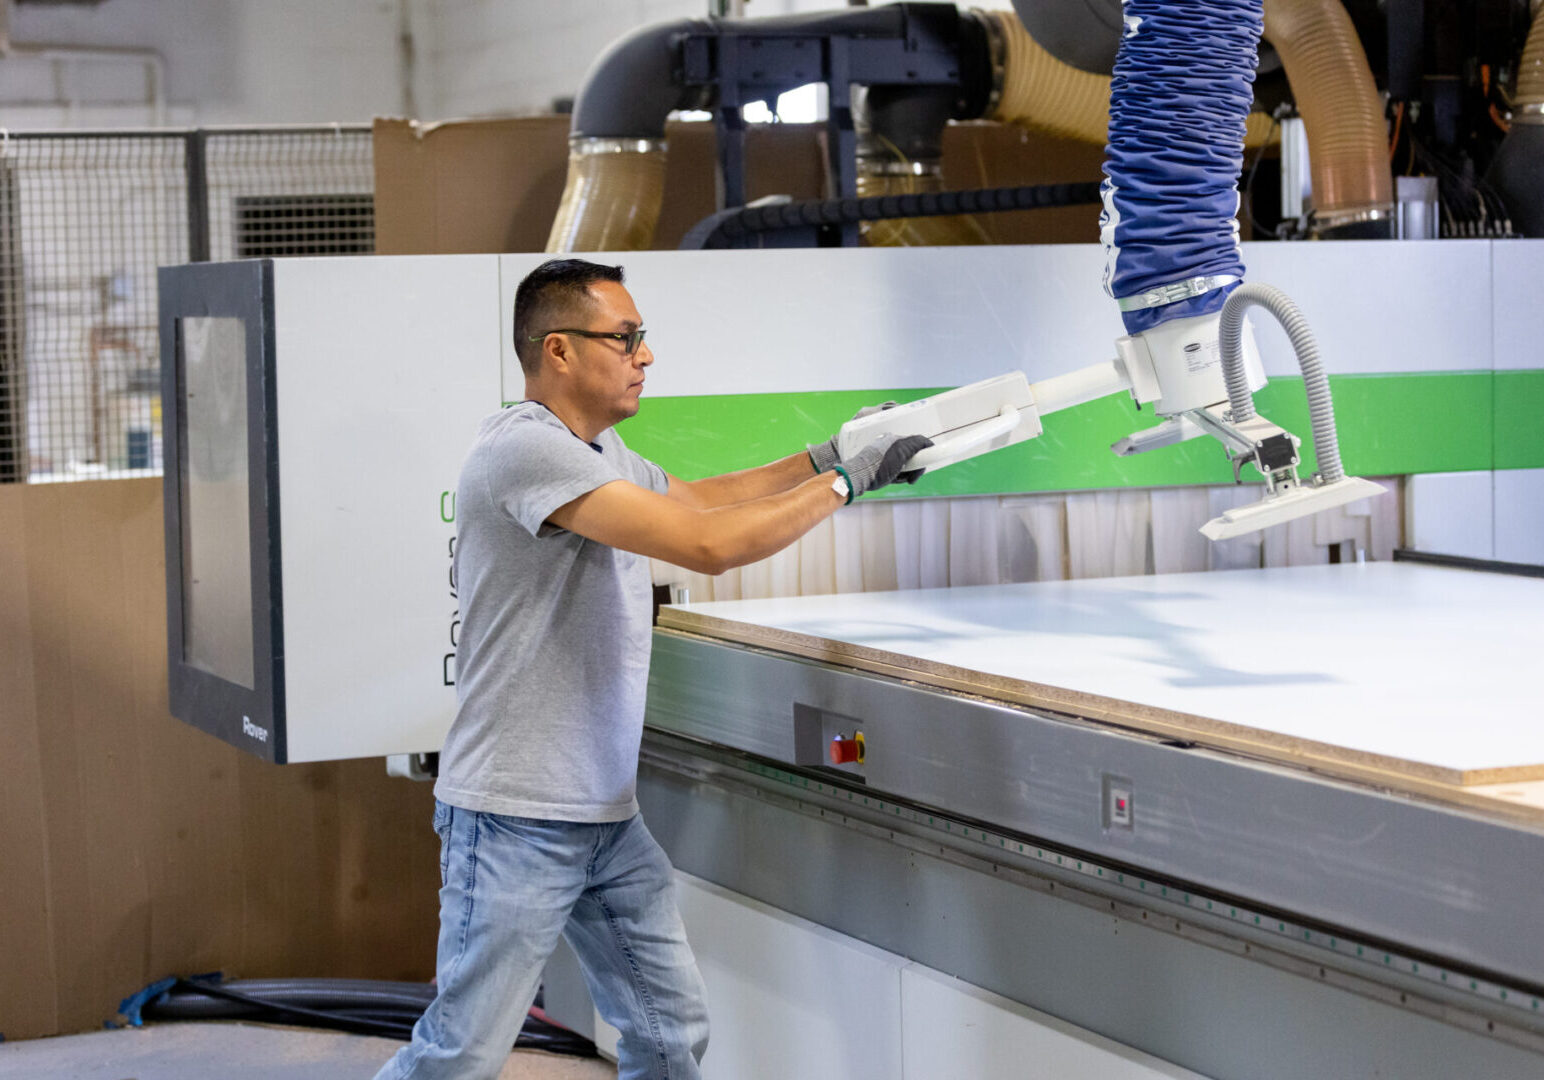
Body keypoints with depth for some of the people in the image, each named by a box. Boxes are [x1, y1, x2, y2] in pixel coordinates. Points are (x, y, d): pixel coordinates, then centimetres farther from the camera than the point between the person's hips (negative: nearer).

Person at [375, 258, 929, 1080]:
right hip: (516, 824, -10)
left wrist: (828, 455, 18)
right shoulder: (525, 449, -20)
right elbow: (710, 545, -25)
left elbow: (692, 496, 30)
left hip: (607, 819, 10)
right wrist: (844, 481, -13)